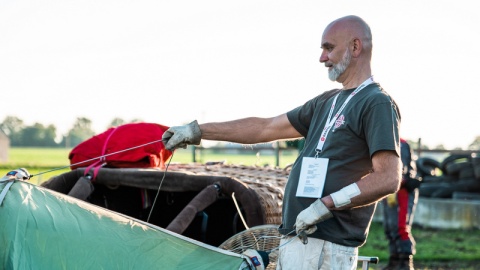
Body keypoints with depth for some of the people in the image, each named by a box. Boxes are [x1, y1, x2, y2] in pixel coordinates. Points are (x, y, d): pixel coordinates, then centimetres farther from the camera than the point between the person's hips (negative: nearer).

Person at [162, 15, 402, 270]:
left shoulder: (377, 103, -8)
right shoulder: (327, 102, 20)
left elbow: (388, 179, -18)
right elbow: (266, 128, 23)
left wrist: (326, 205, -21)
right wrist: (198, 131, 21)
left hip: (326, 248, -8)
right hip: (294, 240, 8)